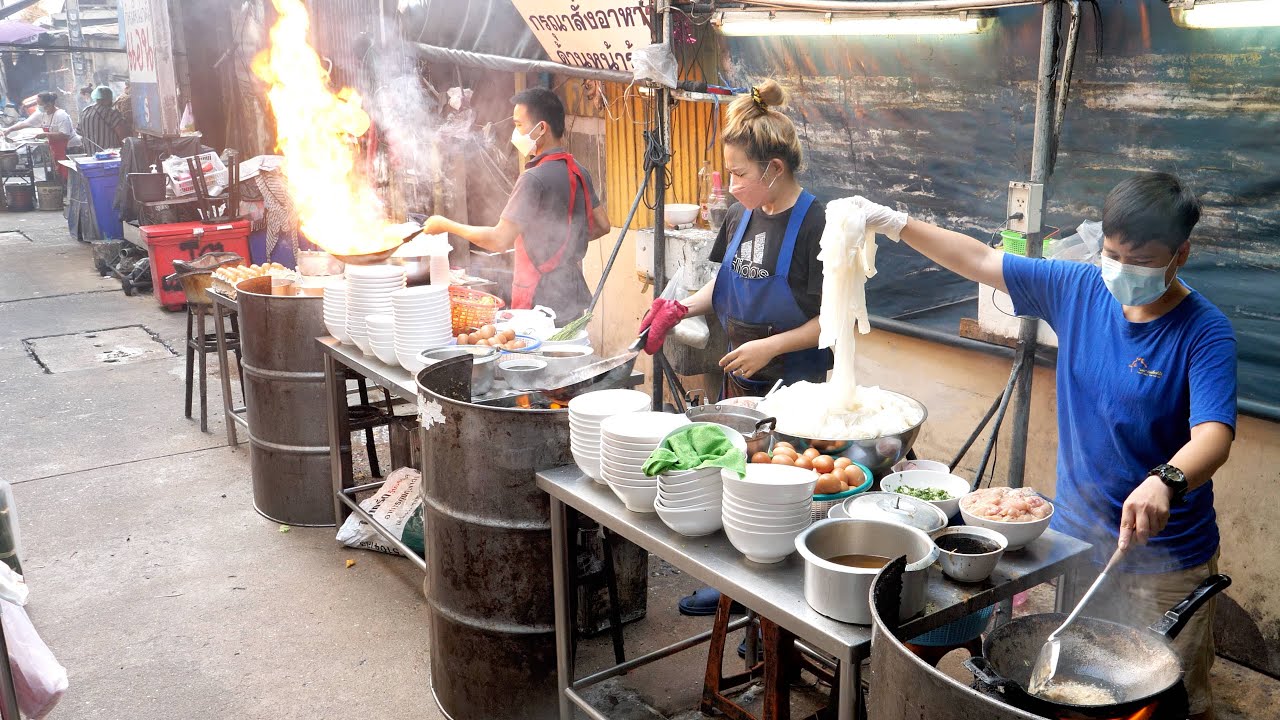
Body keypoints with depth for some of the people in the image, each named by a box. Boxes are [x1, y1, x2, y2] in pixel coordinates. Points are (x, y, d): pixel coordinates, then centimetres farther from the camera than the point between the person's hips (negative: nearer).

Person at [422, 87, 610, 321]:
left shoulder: (535, 179, -19)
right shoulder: (578, 172, 8)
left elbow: (500, 240, -19)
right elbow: (602, 226, 17)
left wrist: (446, 225, -8)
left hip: (541, 305, -9)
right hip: (574, 300, 9)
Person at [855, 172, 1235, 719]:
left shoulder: (1204, 330, -16)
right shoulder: (1078, 289, -3)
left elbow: (1214, 435, -30)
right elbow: (980, 261, 2)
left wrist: (1165, 482, -50)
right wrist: (893, 223, -2)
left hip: (1166, 560, -4)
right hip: (1074, 539, 4)